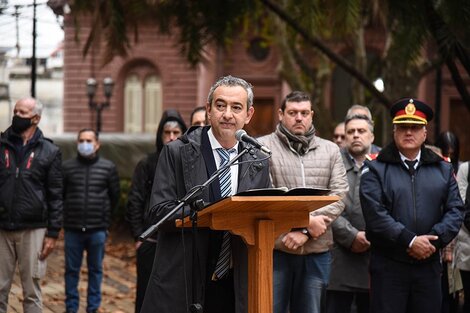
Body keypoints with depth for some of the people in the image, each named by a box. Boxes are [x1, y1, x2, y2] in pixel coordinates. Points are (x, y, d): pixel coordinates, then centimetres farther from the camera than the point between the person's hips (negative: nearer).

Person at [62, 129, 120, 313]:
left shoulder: (108, 167, 0)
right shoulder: (67, 167, 0)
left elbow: (114, 196, 9)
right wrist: (69, 214, 13)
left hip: (97, 229, 0)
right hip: (72, 229, 0)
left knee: (95, 270, 8)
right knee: (71, 270, 7)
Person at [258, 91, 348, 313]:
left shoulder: (330, 150, 11)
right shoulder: (263, 147, 0)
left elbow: (338, 196, 1)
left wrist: (306, 232, -10)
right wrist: (306, 220, -13)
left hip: (316, 252, 3)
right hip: (275, 248, -3)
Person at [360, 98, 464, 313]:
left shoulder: (443, 169, 13)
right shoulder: (375, 170, 1)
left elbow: (455, 210, 4)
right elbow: (375, 214, -11)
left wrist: (433, 240, -12)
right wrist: (411, 241, -16)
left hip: (429, 264, 3)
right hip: (388, 265, -3)